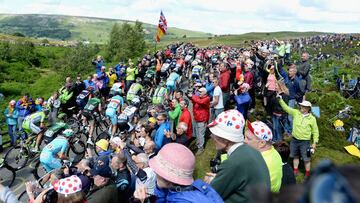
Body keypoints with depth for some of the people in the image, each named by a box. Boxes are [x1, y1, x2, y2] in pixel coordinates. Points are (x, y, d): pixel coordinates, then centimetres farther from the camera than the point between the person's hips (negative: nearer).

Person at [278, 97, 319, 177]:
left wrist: (315, 142, -6)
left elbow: (315, 131, -2)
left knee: (306, 159, 7)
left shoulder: (312, 119, -9)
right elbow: (286, 107, -4)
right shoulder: (296, 113, -3)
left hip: (305, 142, -3)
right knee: (295, 156, 19)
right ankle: (295, 170, 37)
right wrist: (280, 99, -16)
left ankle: (307, 174, 26)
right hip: (294, 140, 3)